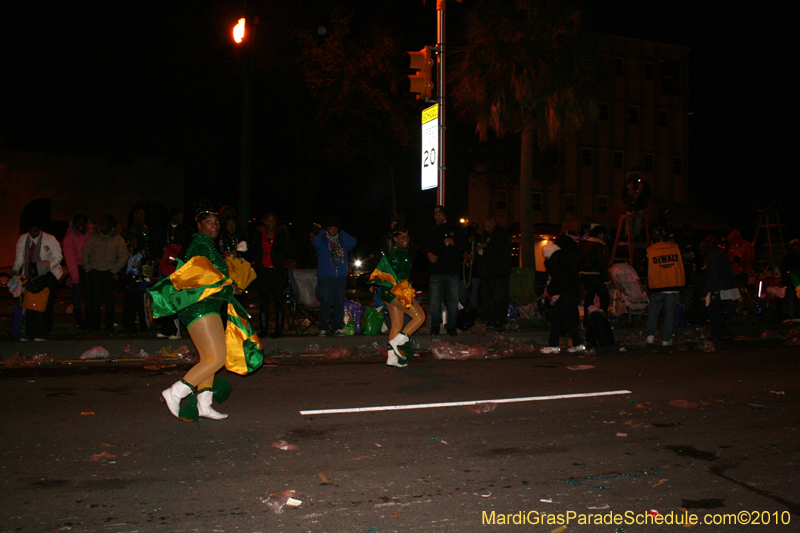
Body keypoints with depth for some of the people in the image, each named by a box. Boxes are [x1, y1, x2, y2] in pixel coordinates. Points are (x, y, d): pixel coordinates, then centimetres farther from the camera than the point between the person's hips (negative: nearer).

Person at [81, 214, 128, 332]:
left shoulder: (118, 239, 6)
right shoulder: (93, 236, 10)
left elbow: (123, 257, 4)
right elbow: (84, 253, 11)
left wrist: (114, 270, -4)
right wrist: (88, 268, 1)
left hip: (110, 272, -1)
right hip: (94, 271, 1)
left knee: (109, 299, -3)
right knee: (94, 298, -3)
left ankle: (109, 326, 4)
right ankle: (94, 325, 3)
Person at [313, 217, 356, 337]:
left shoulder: (343, 240, 14)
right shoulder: (322, 239, 8)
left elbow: (353, 243, -7)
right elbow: (316, 243, -15)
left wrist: (341, 233, 2)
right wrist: (322, 233, 0)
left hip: (341, 277, 2)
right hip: (325, 276, -2)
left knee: (339, 303, 1)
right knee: (325, 302, -7)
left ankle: (338, 328, 7)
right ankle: (323, 329, -2)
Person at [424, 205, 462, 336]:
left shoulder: (453, 229, 11)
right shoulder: (432, 231, 17)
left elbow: (462, 248, 10)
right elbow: (426, 246, 26)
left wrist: (453, 243, -10)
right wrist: (429, 254, 5)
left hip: (452, 271, -1)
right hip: (436, 271, 1)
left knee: (453, 300, -2)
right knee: (434, 300, -2)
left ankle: (451, 326, 10)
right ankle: (435, 325, 13)